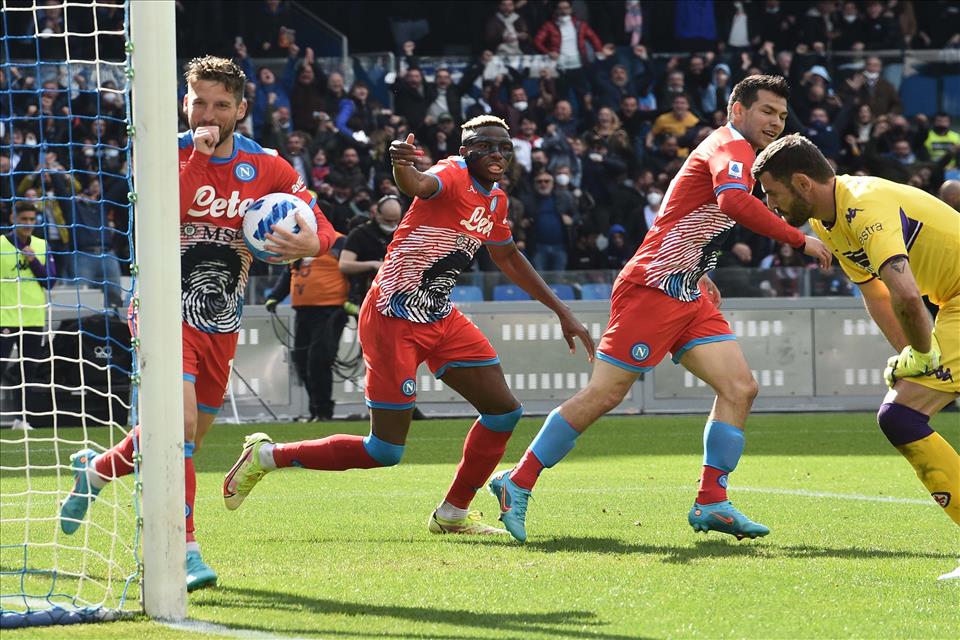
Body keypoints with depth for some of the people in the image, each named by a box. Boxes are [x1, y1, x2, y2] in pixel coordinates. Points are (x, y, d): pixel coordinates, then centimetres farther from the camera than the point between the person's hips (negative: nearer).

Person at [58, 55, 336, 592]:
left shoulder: (265, 166, 1)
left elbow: (324, 229, 4)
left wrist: (310, 242, -19)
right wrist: (197, 153, -29)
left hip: (221, 324, 5)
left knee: (189, 438, 15)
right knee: (181, 420, -24)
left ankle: (96, 469, 44)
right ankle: (185, 549, -22)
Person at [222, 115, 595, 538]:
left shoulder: (495, 200, 10)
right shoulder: (452, 176, -16)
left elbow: (507, 257, 28)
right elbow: (418, 185, -41)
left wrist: (561, 311, 31)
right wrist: (402, 166, -66)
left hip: (441, 320, 9)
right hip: (393, 322, -9)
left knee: (504, 411, 5)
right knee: (385, 451, -6)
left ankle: (453, 514, 19)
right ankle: (267, 455, 10)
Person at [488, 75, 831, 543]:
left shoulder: (732, 151, 19)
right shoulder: (731, 146, -11)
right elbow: (734, 201, -33)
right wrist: (799, 241, -28)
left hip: (690, 297, 10)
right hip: (651, 289, -10)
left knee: (740, 388, -2)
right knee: (604, 394, -7)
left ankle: (711, 503, -1)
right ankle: (517, 482, 3)